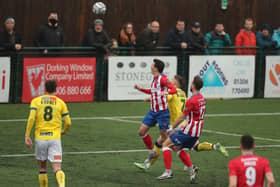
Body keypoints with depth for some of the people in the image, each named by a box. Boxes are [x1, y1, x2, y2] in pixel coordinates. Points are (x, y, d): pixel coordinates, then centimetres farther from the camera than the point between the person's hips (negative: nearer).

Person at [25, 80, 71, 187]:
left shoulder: (36, 101, 5)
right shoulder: (61, 103, 6)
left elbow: (31, 118, -8)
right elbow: (68, 122, 5)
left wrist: (27, 136, -6)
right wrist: (64, 131, 26)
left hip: (40, 138, 1)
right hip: (55, 138, -1)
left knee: (42, 168, 19)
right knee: (57, 169, -8)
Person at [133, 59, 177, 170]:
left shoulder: (163, 79, -14)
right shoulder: (154, 79, 12)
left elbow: (174, 90, -24)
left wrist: (166, 92, -43)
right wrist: (140, 89, 22)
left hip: (162, 112, -8)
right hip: (153, 111, 8)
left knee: (164, 135, -4)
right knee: (142, 131, 5)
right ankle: (152, 152, 17)